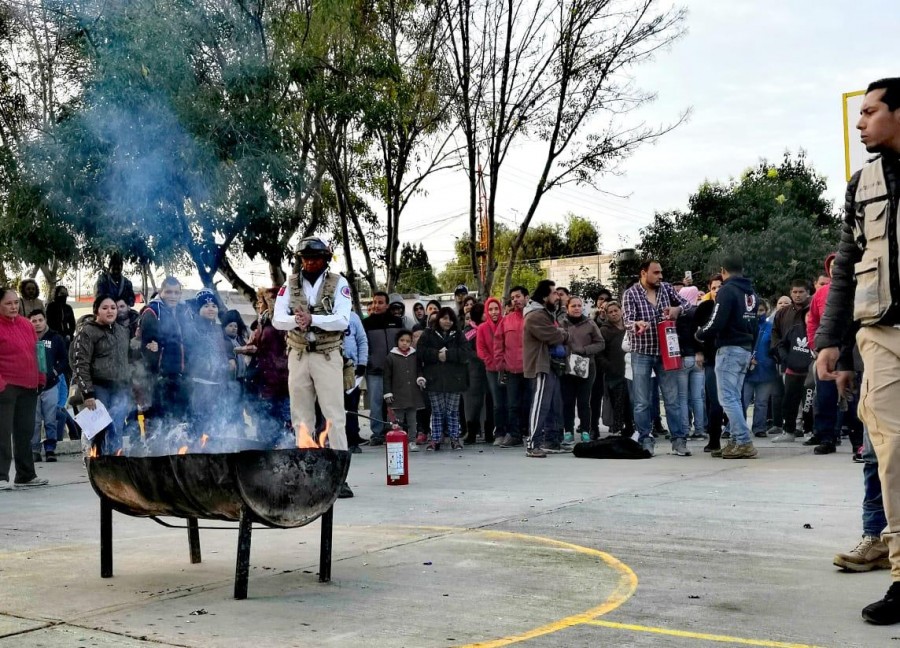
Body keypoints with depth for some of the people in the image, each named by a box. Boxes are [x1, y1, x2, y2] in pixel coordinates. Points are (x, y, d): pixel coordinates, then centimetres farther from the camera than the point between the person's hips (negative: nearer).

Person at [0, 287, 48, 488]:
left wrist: (40, 378, 13)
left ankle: (26, 475, 23)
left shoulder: (26, 324, 13)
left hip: (29, 387, 7)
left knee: (25, 432, 14)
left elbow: (35, 353, 19)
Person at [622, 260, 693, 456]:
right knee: (643, 401, 1)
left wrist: (677, 309, -13)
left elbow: (688, 305, 11)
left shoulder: (666, 288, 6)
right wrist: (637, 324, -39)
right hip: (642, 353, -3)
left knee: (672, 398, 3)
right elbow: (628, 320, -16)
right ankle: (646, 440, 9)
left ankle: (679, 440, 6)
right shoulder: (631, 294, -5)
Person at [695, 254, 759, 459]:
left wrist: (699, 334, 0)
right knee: (735, 398, 13)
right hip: (746, 350, 9)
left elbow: (716, 322, -18)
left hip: (729, 349, -8)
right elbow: (755, 325, 20)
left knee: (728, 398, -8)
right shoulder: (751, 292, 16)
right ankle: (737, 441, 12)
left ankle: (744, 442, -14)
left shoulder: (727, 290, -11)